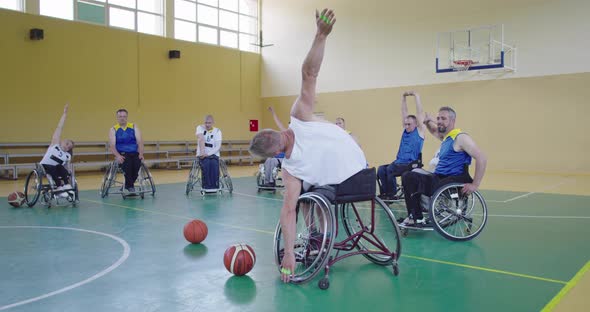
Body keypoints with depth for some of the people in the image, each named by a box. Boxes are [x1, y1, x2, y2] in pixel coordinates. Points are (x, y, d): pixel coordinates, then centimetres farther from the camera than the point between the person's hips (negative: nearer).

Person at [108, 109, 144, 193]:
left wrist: (141, 154, -14)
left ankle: (127, 185, -9)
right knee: (127, 163, -35)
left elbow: (139, 141, 2)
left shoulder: (134, 127, 13)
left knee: (137, 163, -31)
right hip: (122, 155, -1)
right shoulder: (113, 129, 9)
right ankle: (130, 186, -20)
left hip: (135, 153, 2)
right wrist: (118, 156, -22)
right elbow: (112, 145, -2)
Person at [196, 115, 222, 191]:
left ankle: (214, 186, -19)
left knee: (214, 164, -31)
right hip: (202, 155, 0)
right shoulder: (200, 128, 0)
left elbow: (218, 146, -10)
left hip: (213, 154, 0)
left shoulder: (217, 131, 0)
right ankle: (207, 186, -21)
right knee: (206, 164, -31)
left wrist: (208, 154, -23)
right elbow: (201, 140, -17)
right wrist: (202, 153, -32)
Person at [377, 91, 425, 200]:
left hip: (412, 164, -6)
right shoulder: (405, 130, 16)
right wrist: (403, 97, 12)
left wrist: (416, 96, -5)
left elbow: (419, 112, -5)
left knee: (390, 169, -28)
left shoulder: (419, 131, 1)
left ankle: (392, 194, -15)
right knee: (381, 169, -17)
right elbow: (404, 112, 15)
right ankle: (385, 192, -14)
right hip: (399, 162, 6)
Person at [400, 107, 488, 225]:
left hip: (453, 181, -9)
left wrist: (475, 184, -19)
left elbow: (482, 158, -18)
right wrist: (428, 121, 19)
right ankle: (414, 217, -11)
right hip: (438, 178, 9)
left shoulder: (460, 138, -9)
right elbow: (434, 130, 42)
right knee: (408, 177, -9)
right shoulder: (446, 137, 18)